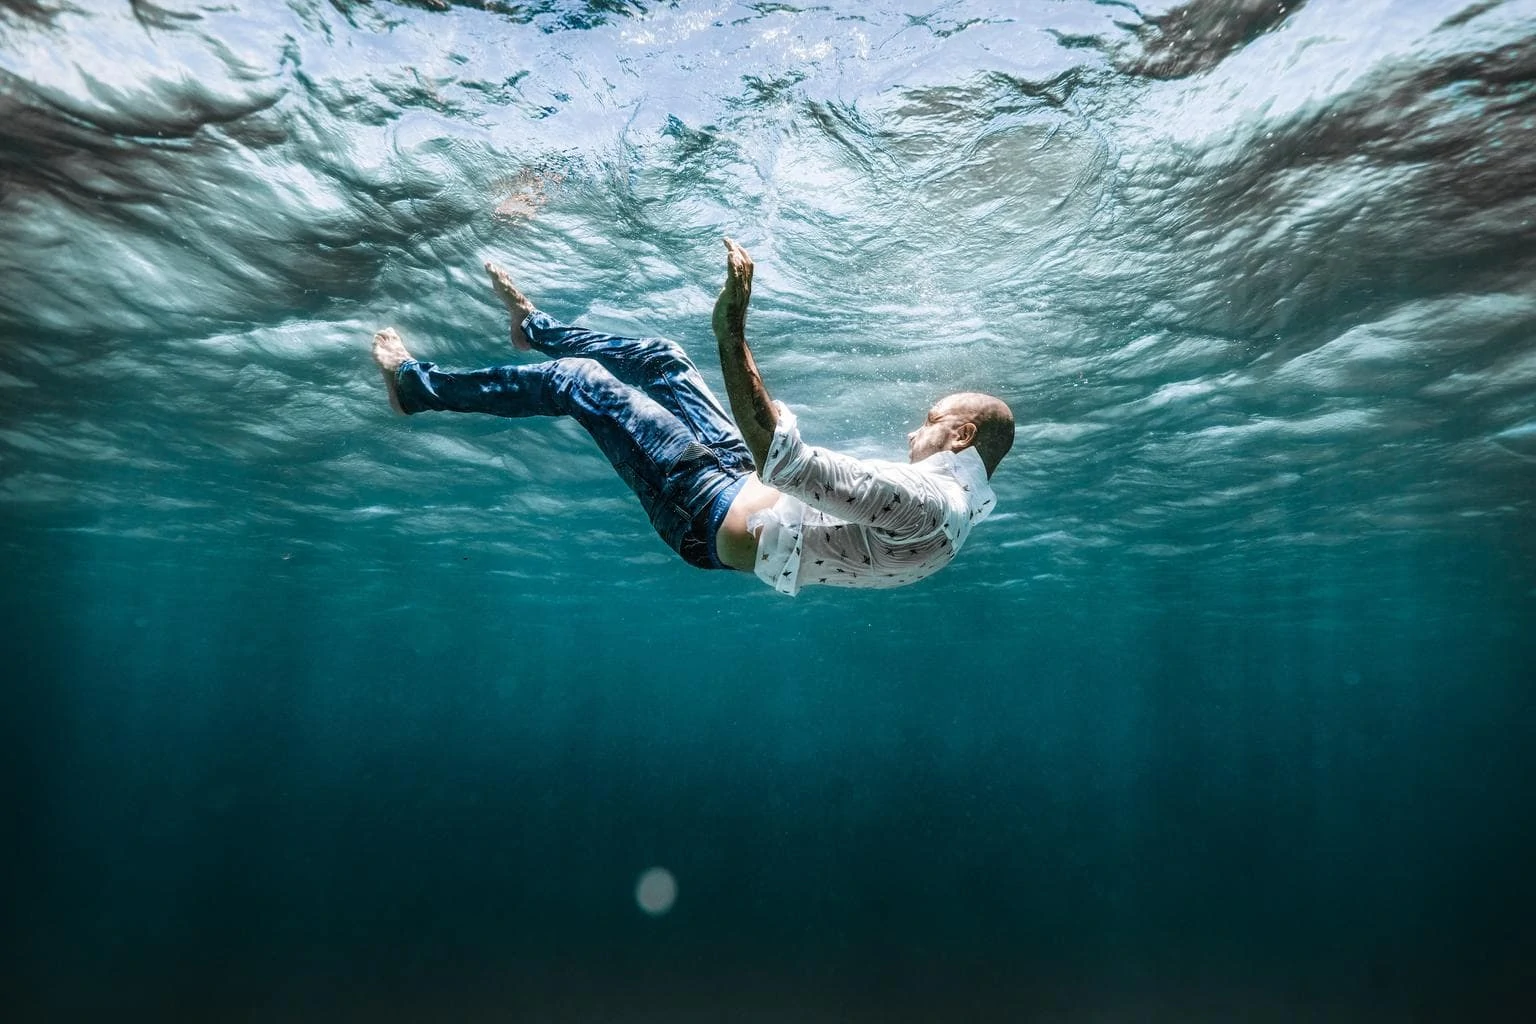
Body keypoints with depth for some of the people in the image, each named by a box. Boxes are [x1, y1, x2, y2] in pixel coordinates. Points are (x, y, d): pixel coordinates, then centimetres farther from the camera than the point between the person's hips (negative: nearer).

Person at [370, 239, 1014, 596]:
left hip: (714, 512, -9)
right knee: (661, 359, 14)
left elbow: (783, 457, -39)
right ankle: (534, 326, 39)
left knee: (576, 379, -4)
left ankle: (415, 384, 17)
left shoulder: (926, 503, -28)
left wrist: (732, 331, -40)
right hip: (751, 491, 9)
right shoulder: (962, 496, 2)